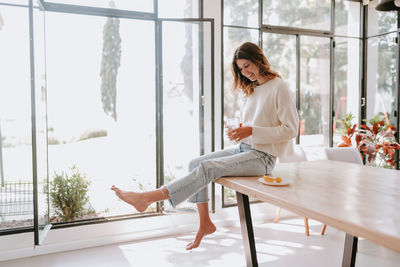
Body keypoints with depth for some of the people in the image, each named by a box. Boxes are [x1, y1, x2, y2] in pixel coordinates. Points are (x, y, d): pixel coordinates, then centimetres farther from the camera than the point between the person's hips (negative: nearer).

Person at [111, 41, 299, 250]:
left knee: (207, 168, -24)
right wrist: (238, 132, -2)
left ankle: (148, 198, -24)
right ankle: (205, 223, 0)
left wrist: (251, 131, -20)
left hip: (262, 156, -8)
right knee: (195, 163, -5)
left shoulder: (278, 87, -8)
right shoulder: (250, 89, 17)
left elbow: (291, 129, -13)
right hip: (243, 148, 8)